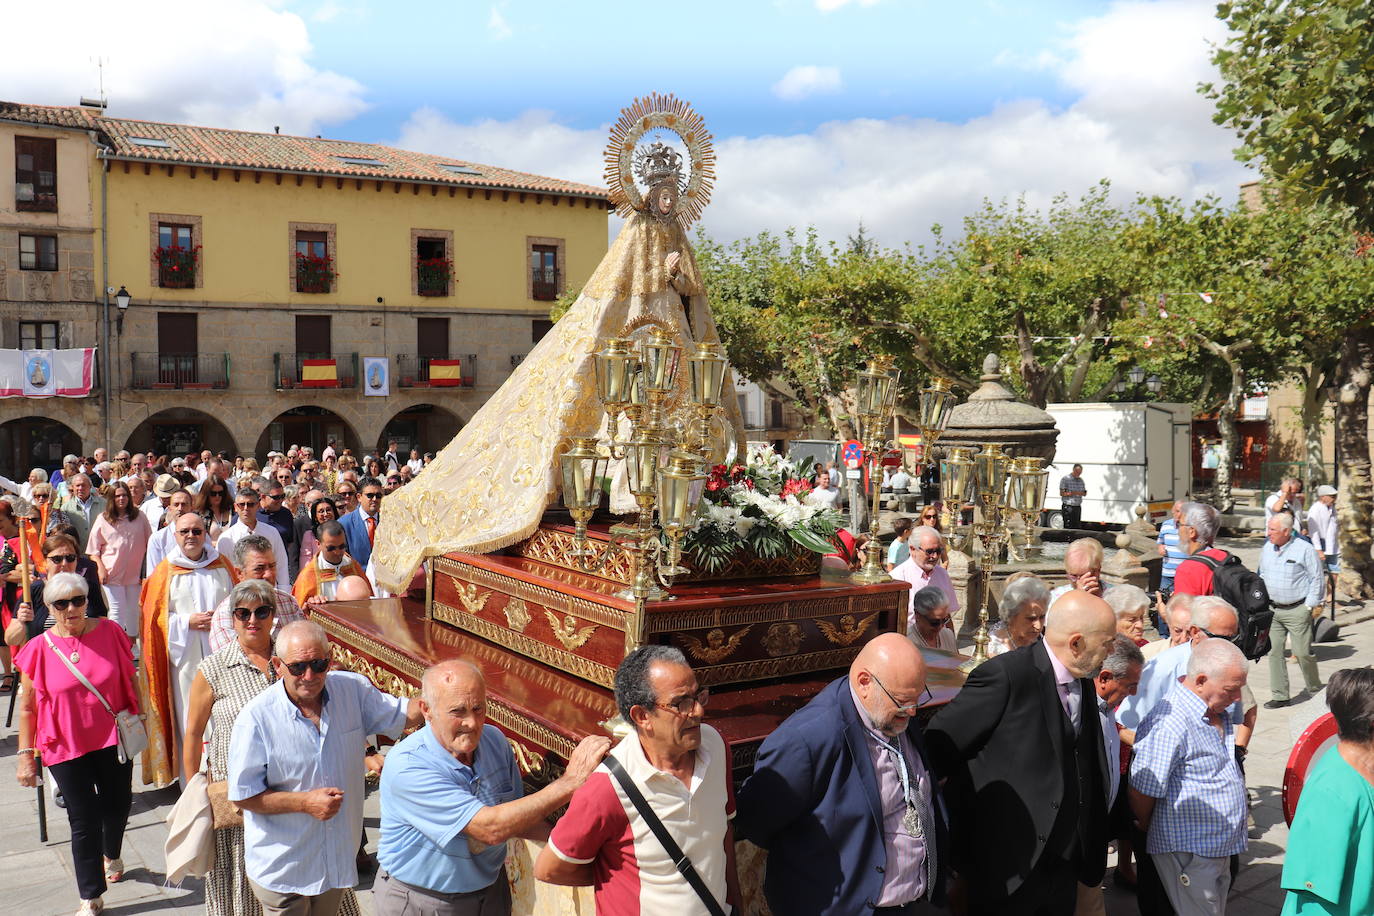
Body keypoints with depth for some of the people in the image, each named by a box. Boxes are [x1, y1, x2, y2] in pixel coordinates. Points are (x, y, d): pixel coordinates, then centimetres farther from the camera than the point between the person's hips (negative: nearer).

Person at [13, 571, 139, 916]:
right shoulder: (39, 649, -9)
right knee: (84, 820, 1)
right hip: (66, 746, -2)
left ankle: (111, 855, 50)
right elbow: (27, 707, -1)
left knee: (118, 803, 16)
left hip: (113, 738, 2)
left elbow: (130, 679, 6)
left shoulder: (110, 632, -7)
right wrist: (25, 753, -1)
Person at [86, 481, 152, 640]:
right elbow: (94, 549, 3)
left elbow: (149, 545, 8)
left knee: (133, 611, 11)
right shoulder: (103, 519, 0)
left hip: (134, 572, 2)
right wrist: (100, 568, -9)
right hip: (112, 573, -2)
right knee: (117, 610, -2)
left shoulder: (139, 517, 3)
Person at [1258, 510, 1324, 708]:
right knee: (1274, 651, 3)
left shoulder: (1305, 549, -8)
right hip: (1272, 610, 5)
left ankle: (1316, 690, 19)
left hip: (1297, 610, -5)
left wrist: (1309, 605, -7)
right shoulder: (1267, 549, 9)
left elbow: (1318, 579, -5)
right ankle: (1280, 695, 11)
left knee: (1302, 652, -3)